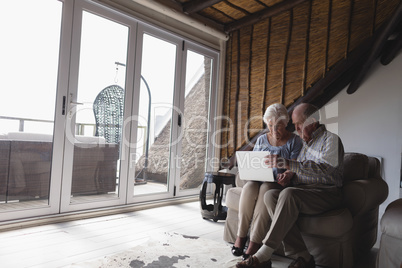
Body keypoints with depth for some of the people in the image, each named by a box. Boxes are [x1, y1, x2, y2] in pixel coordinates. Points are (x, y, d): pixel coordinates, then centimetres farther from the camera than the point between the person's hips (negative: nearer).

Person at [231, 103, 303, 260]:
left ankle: (255, 242, -35)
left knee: (266, 189, -36)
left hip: (279, 183, -3)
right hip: (259, 179, 3)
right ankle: (241, 236, -23)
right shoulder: (262, 140, 15)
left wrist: (287, 175, -27)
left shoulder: (295, 141, 4)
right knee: (249, 187, -32)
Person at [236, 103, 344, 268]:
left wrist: (289, 164, -31)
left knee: (288, 194, -35)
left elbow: (324, 169, -20)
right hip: (302, 191, 7)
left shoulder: (330, 139, 0)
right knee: (270, 195, -22)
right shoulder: (303, 142, 24)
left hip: (326, 193, -7)